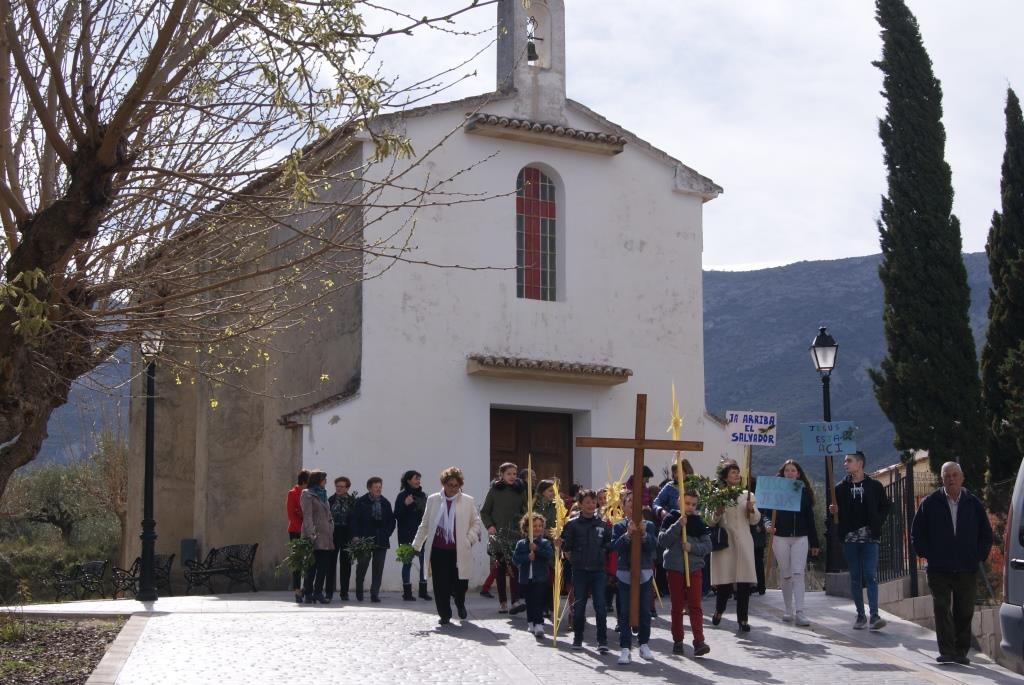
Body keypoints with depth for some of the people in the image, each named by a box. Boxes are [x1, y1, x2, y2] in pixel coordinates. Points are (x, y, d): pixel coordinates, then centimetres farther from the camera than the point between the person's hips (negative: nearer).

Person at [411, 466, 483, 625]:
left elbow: (476, 523, 9)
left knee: (460, 583, 4)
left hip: (459, 551, -1)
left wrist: (469, 539, -6)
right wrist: (416, 544, 8)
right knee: (440, 584, -1)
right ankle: (444, 614, 15)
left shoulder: (467, 501, 2)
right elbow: (425, 524, 11)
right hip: (438, 550, 1)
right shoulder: (433, 500, 5)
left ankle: (460, 604, 36)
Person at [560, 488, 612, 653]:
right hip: (580, 570, 0)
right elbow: (567, 546, -2)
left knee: (601, 606, -3)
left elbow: (610, 545, 9)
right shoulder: (572, 524, 1)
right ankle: (577, 638, 21)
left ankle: (602, 641, 2)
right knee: (579, 606, 7)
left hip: (599, 571, 0)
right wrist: (561, 545, -20)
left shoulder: (604, 524, 5)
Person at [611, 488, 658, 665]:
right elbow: (615, 546, -11)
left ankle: (644, 644, 20)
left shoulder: (649, 526, 5)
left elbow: (654, 546, -5)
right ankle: (625, 648, -1)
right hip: (625, 573, -1)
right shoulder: (619, 527, 2)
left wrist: (644, 534, -20)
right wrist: (628, 534, -24)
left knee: (645, 610, 6)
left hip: (645, 572, 1)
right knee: (625, 612, -1)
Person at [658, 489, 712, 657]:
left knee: (695, 605, -6)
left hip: (694, 567, 0)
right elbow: (662, 541, -10)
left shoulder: (698, 522, 5)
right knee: (677, 606, 7)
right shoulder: (672, 519, 1)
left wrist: (692, 547, -15)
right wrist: (678, 525, -19)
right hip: (674, 567, 0)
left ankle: (699, 641, -12)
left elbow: (707, 545, 3)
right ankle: (677, 641, 15)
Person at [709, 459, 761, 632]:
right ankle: (719, 610, 25)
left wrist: (752, 510, -8)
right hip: (724, 542, -2)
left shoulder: (748, 495, 13)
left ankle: (742, 618, 3)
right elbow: (710, 521, 2)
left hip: (743, 542, 2)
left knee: (744, 582, -3)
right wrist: (717, 513, -17)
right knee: (724, 582, -1)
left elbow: (755, 520, 12)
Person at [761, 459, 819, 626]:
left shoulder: (804, 492, 7)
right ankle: (788, 610, 18)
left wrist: (814, 543, 8)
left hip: (800, 538, 0)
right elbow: (767, 512, 1)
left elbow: (810, 518, 9)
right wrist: (768, 524, -22)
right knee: (785, 575, 7)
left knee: (798, 573, -9)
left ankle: (799, 612, -13)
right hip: (781, 537, 0)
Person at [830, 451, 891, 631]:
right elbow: (835, 511, 14)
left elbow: (885, 507, 10)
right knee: (855, 578, 6)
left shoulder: (874, 486, 4)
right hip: (849, 538, 3)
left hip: (869, 537, -2)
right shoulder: (841, 488, 9)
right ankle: (861, 615, 13)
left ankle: (874, 615, -15)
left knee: (871, 575, -12)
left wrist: (877, 523, -2)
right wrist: (833, 511, -8)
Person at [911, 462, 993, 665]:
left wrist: (978, 556, 4)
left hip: (967, 570, 1)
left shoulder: (974, 504, 5)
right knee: (942, 609, -6)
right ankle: (946, 651, -6)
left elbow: (986, 534, 14)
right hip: (939, 570, -1)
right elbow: (917, 533, 7)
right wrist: (928, 555, -1)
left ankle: (961, 651, 15)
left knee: (965, 612, 5)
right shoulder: (930, 503, 1)